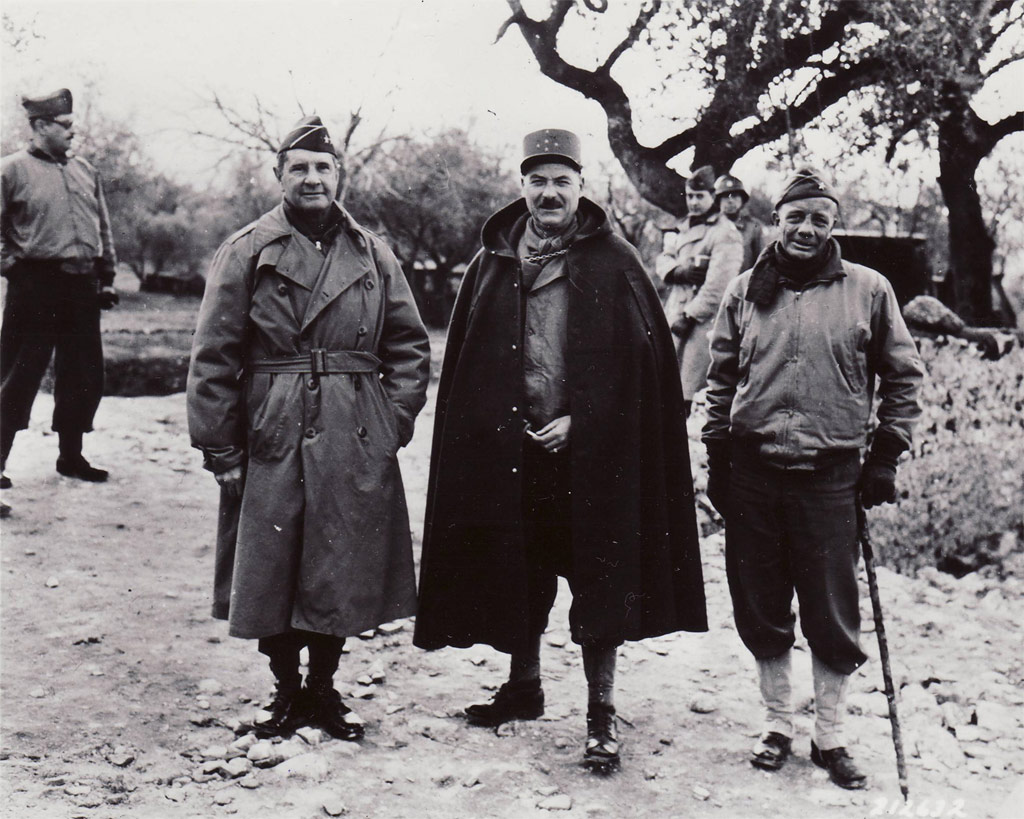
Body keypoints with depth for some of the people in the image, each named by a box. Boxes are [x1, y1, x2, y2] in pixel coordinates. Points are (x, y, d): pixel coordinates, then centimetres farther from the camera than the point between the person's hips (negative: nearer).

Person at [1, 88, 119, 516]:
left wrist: (106, 278, 13)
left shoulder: (86, 172, 14)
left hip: (82, 285, 6)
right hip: (35, 287, -6)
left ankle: (71, 456, 23)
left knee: (85, 375, 9)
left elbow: (103, 228, 17)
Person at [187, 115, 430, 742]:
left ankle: (323, 687, 27)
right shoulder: (247, 252, 1)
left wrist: (394, 424, 0)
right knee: (270, 571, 5)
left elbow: (410, 346, 11)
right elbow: (214, 357, -1)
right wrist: (219, 448, -5)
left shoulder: (373, 255, 8)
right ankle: (286, 690, 25)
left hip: (357, 444, 2)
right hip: (271, 438, -2)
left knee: (343, 571, 8)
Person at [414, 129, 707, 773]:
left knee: (599, 582, 2)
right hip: (509, 451, 4)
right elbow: (464, 368, 10)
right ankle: (525, 685, 35)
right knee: (518, 577, 15)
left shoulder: (615, 263, -3)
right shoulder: (493, 263, 7)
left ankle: (603, 715, 13)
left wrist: (579, 423, -11)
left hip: (592, 454, -3)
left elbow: (643, 364, -5)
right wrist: (502, 429, 1)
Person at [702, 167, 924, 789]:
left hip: (831, 474, -2)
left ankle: (831, 737, 21)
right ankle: (778, 724, 27)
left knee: (833, 615, 4)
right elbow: (722, 378, 13)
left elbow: (904, 376, 7)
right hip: (752, 471, 2)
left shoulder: (869, 290, 1)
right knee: (761, 609, 10)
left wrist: (886, 456, 2)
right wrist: (719, 457, 9)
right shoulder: (745, 292, 7)